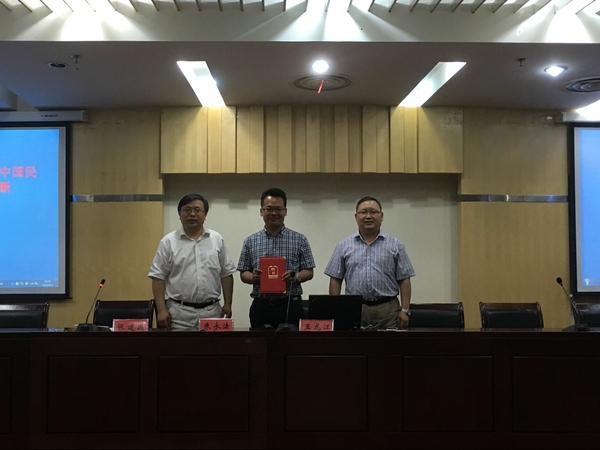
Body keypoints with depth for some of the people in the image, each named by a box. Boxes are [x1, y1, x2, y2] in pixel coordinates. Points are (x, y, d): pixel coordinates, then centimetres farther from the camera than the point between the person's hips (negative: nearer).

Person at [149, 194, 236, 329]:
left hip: (211, 310, 2)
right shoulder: (169, 241, 0)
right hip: (179, 311, -2)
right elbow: (158, 276, -2)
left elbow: (226, 273, 8)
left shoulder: (217, 239, 6)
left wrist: (228, 304, 3)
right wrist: (161, 310, -8)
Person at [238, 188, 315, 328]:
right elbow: (243, 274, 9)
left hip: (290, 305, -1)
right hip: (261, 306, 1)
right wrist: (253, 277, -12)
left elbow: (309, 272, 4)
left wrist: (296, 277, -16)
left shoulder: (299, 240, 3)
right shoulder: (250, 241, 6)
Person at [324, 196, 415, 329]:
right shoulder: (343, 245, 7)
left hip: (387, 309, 0)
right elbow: (335, 279, 7)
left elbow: (404, 280, 4)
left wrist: (404, 310, -3)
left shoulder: (395, 245, 6)